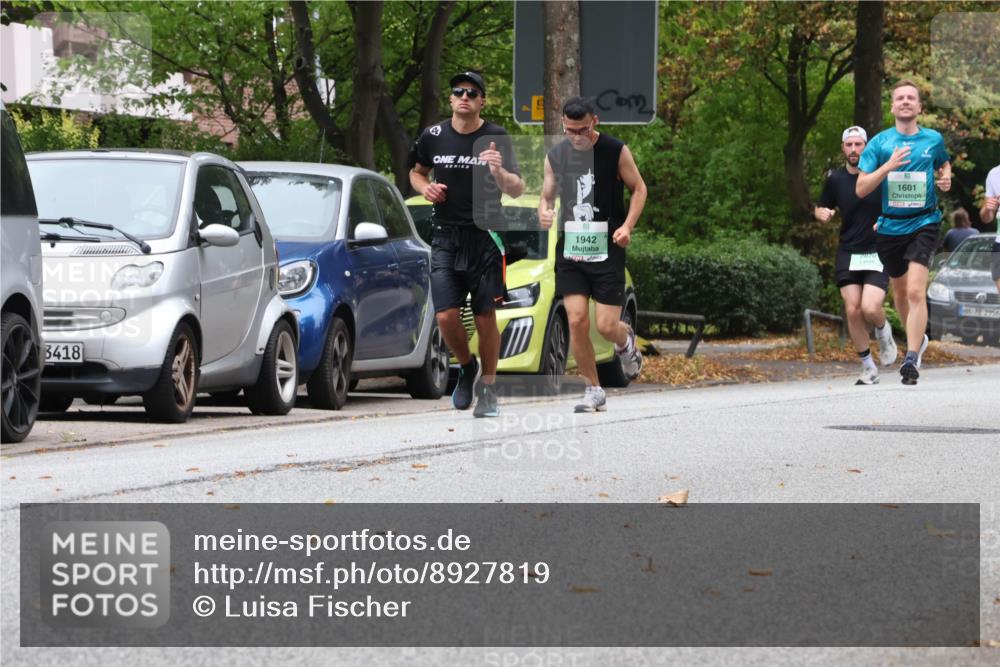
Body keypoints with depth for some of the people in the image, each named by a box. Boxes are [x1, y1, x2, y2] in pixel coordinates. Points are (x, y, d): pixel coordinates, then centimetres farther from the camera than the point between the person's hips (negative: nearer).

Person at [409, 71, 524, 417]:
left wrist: (499, 172, -28)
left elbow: (517, 190, -7)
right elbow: (416, 171, 22)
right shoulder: (433, 136, 4)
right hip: (446, 238, 2)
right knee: (446, 316, -8)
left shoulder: (496, 138, -4)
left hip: (485, 237, -2)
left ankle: (487, 389, 14)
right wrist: (425, 188, -1)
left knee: (485, 317, 0)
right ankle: (467, 368, 20)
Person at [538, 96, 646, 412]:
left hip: (607, 249, -3)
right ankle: (594, 391, 6)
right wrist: (544, 212, -10)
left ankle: (626, 343, 33)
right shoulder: (556, 156, 5)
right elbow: (547, 197, 14)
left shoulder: (616, 151, -5)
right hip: (570, 248, 3)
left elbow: (639, 188, 4)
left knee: (607, 326, -6)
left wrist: (627, 226, -12)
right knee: (577, 321, -8)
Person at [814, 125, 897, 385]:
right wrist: (821, 213, -6)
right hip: (848, 254, 3)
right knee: (852, 310, -7)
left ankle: (883, 332, 18)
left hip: (878, 254, -3)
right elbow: (821, 209, 16)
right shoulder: (835, 179, 4)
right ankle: (868, 368, 7)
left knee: (870, 308, -19)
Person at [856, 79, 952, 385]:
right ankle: (917, 339, 42)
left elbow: (944, 164, 25)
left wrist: (945, 178, 2)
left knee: (916, 291, -19)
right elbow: (861, 189, -6)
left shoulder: (934, 139, 2)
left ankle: (912, 358, -21)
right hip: (890, 226, 2)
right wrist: (888, 166, -20)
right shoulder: (879, 142, -1)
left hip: (923, 224, -2)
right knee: (900, 292, 16)